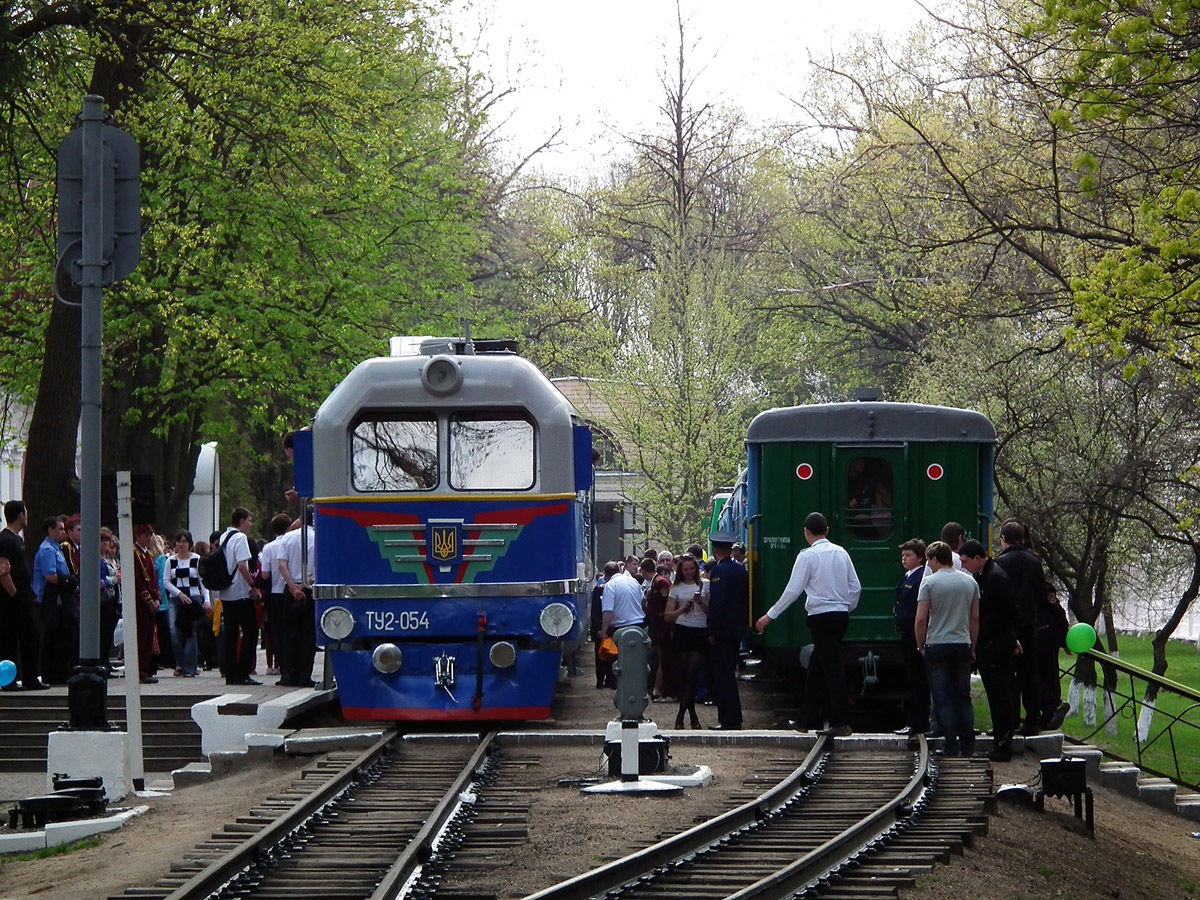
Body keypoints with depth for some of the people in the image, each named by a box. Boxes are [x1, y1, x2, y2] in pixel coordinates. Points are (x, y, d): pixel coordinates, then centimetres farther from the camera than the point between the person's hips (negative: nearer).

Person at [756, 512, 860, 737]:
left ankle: (842, 723, -10)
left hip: (821, 617, -7)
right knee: (816, 668, 14)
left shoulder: (808, 556, -8)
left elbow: (793, 590, -9)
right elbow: (855, 587, 12)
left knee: (832, 668, -7)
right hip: (841, 615, 7)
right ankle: (808, 719, 19)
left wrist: (770, 616, -2)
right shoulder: (841, 553, 10)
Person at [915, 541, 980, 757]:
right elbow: (975, 619, 9)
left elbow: (921, 620, -11)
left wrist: (921, 646, 2)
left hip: (937, 645, -4)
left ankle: (951, 745, -4)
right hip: (962, 645, 4)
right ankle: (968, 745, 7)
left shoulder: (930, 582, -8)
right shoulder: (970, 582, 6)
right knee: (963, 696, 10)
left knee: (943, 698, 0)